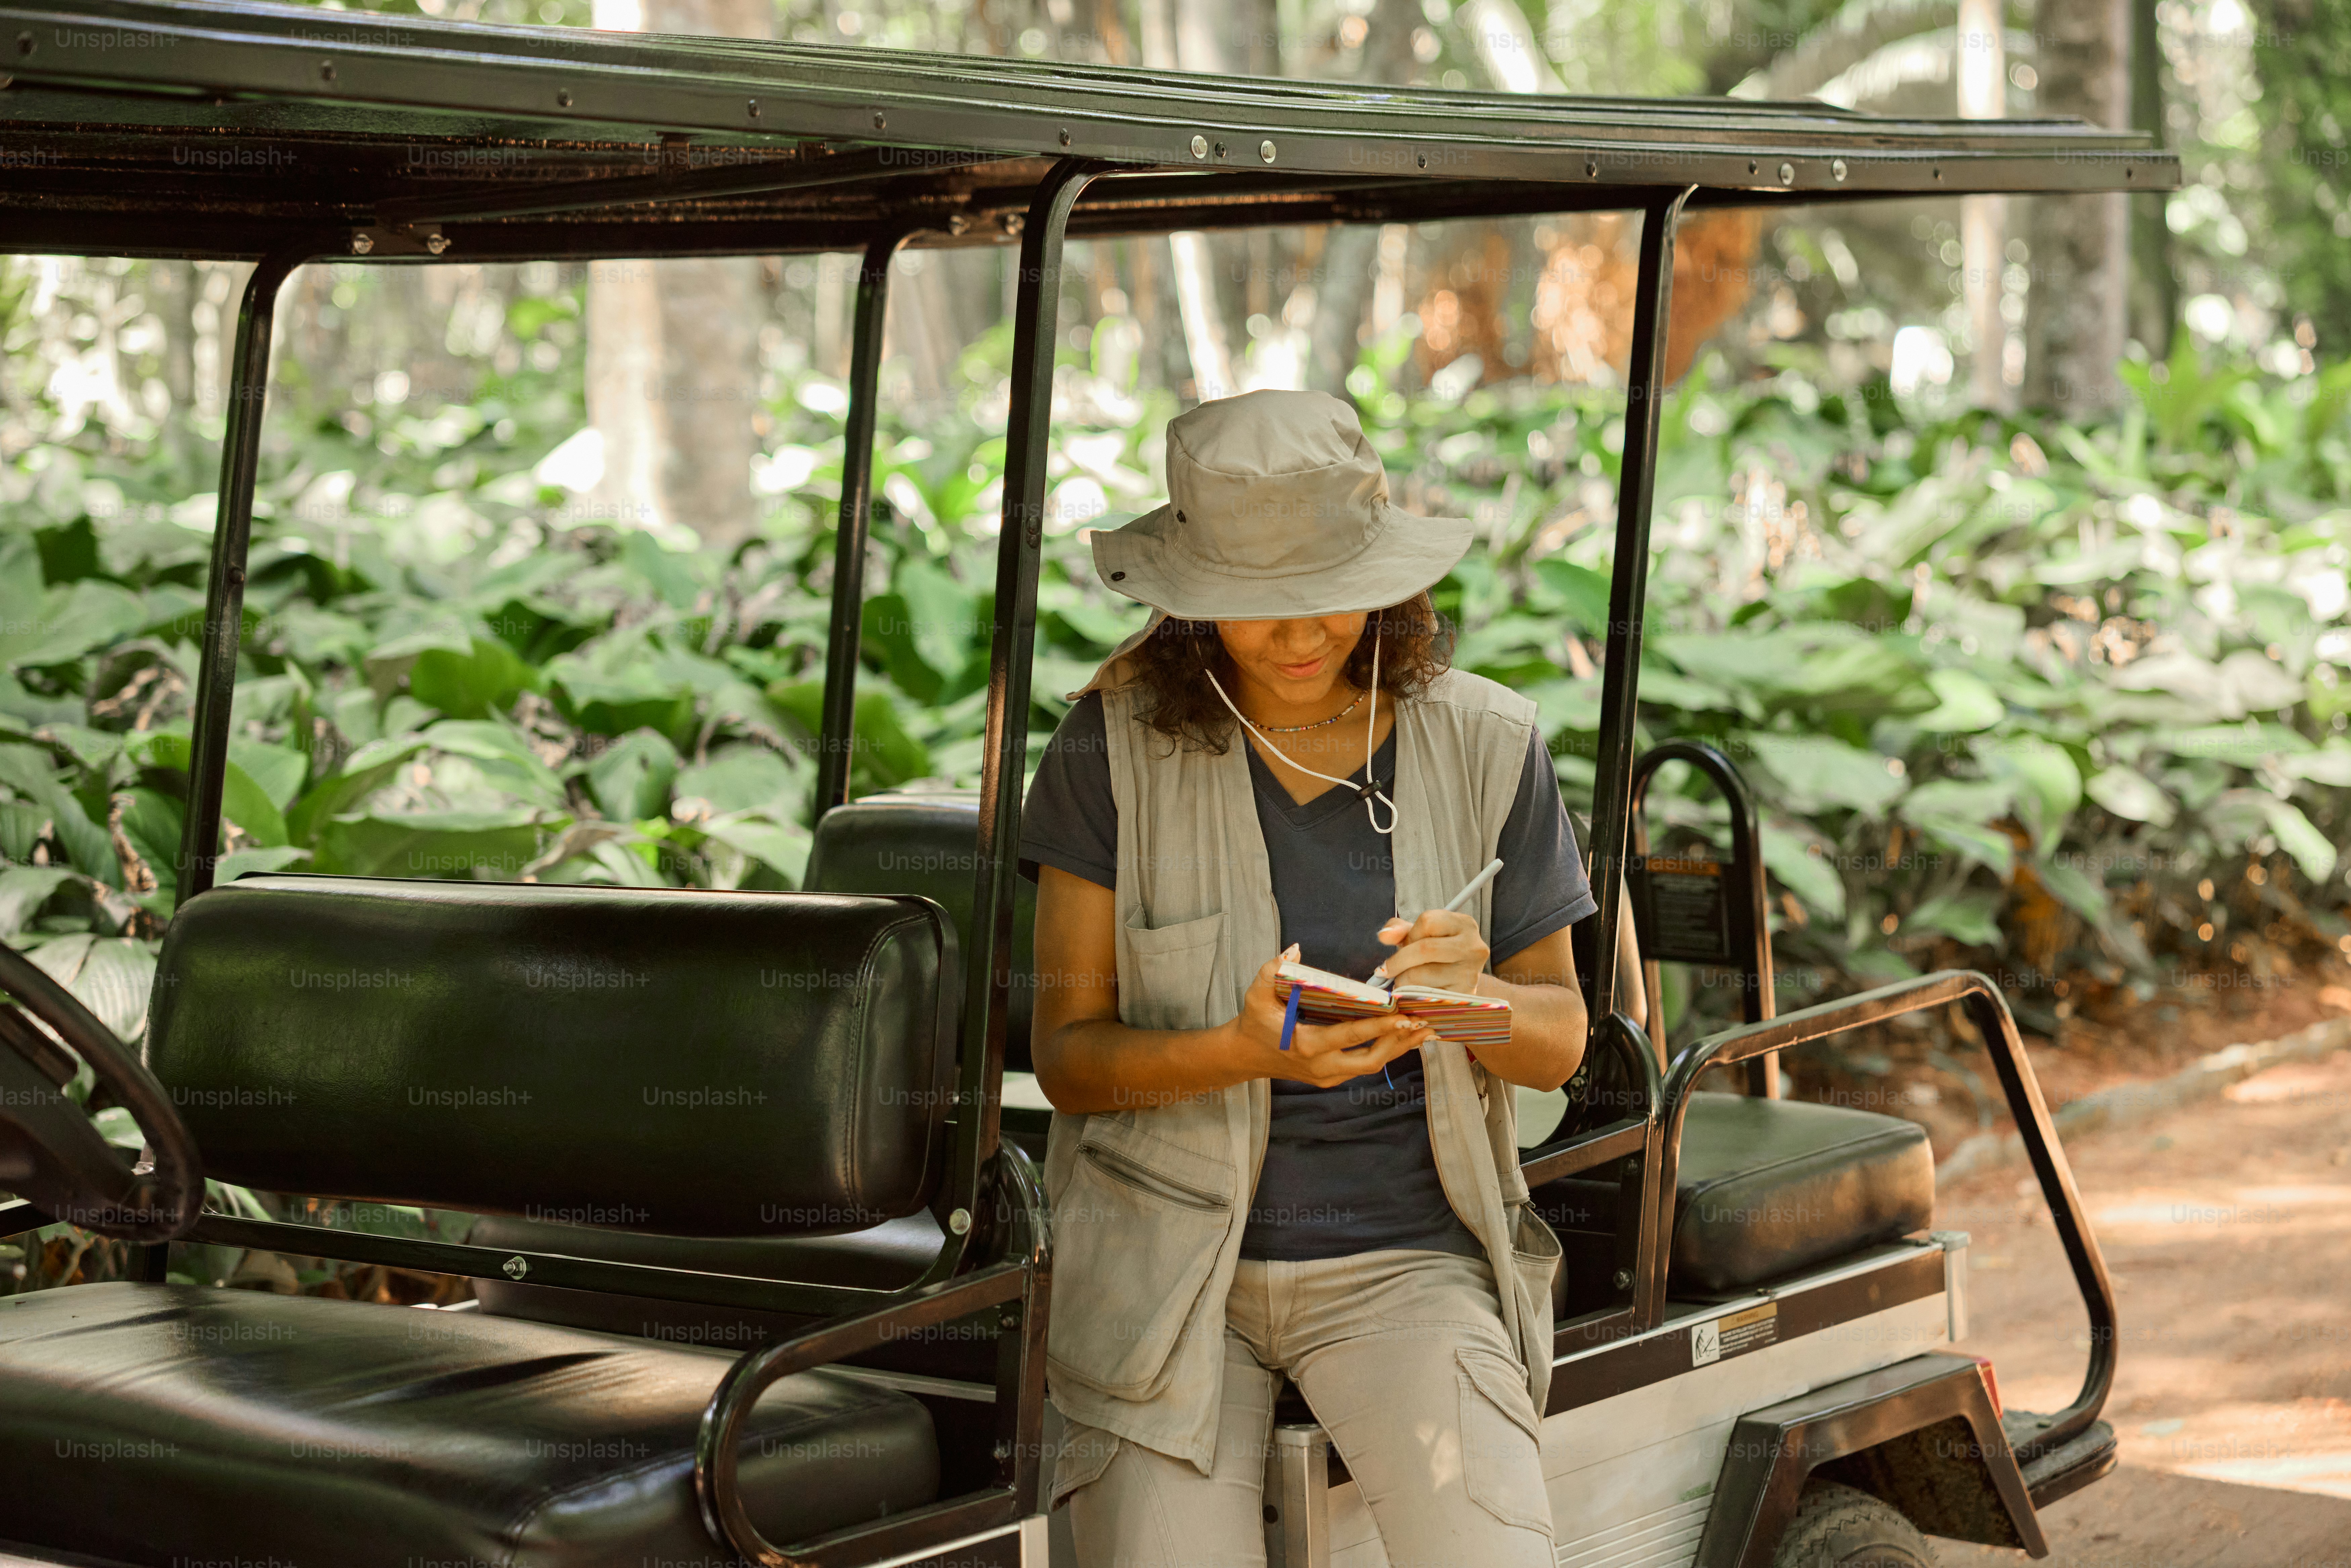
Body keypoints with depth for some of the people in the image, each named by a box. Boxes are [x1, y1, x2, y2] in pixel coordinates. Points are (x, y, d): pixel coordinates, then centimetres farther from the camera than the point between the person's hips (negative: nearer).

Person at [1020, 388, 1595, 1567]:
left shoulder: (1486, 747, 1)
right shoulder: (1115, 748, -4)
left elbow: (1559, 1040, 7)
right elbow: (1066, 1053, -4)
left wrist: (1469, 993, -17)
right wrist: (1244, 1052, -24)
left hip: (1404, 1258, 1)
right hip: (1170, 1246, 0)